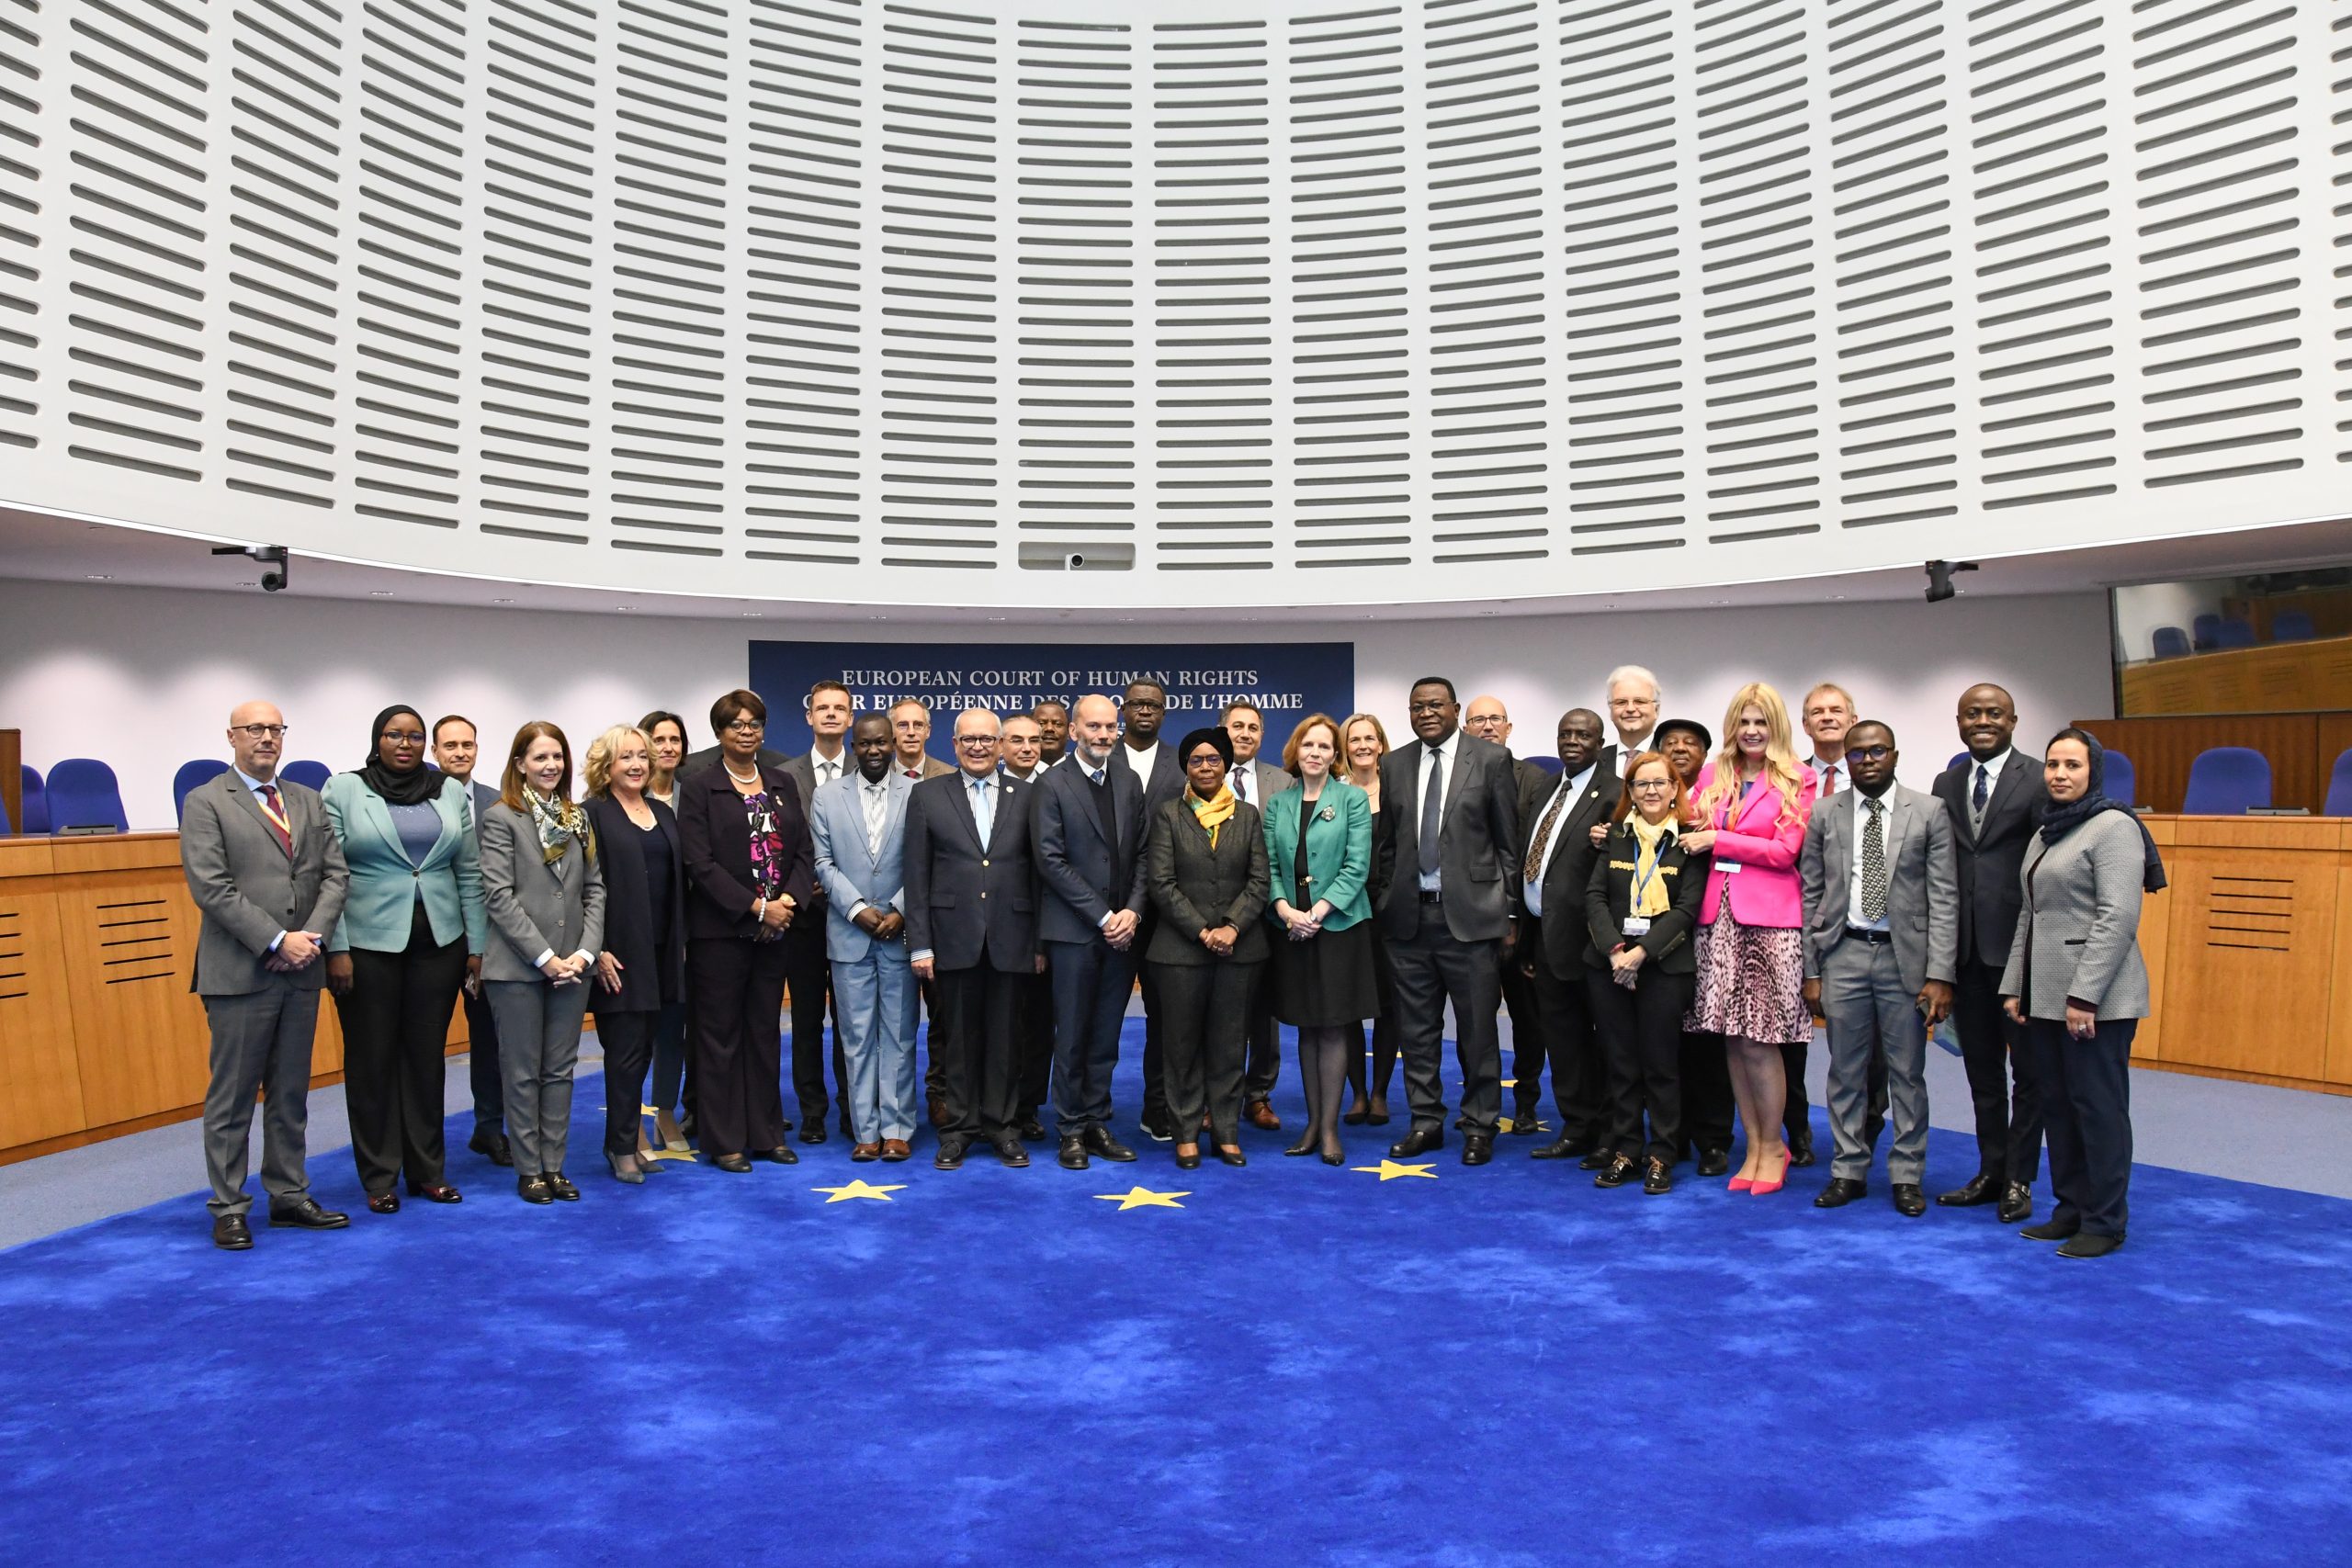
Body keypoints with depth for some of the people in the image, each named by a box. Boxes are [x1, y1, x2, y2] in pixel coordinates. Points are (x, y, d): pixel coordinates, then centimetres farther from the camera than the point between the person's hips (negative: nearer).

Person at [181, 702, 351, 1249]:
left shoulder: (309, 802, 13)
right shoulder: (205, 803, -2)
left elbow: (335, 875, 7)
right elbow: (211, 887, -12)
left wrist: (313, 936, -8)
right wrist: (277, 941, -16)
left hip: (301, 972, 5)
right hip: (240, 973, -5)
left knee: (291, 1094, 12)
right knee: (232, 1097, 3)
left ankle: (289, 1196, 21)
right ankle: (229, 1209, 13)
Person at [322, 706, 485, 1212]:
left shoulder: (452, 792, 7)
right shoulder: (342, 790, -1)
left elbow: (469, 873, 8)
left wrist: (477, 943, 5)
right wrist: (335, 948, -10)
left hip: (439, 941, 3)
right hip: (369, 943, -2)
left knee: (427, 1055, 9)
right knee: (372, 1059, 6)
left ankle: (427, 1170, 20)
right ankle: (379, 1178, 17)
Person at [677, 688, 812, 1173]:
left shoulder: (782, 783, 11)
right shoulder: (699, 788, -3)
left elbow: (803, 852, 8)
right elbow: (700, 864, -11)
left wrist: (788, 900, -9)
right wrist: (756, 907, -15)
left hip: (775, 929, 5)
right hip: (720, 930, -4)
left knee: (765, 1032, 11)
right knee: (720, 1035, 3)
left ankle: (766, 1133, 20)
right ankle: (724, 1141, 12)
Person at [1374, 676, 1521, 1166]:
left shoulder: (1491, 759, -1)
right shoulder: (1394, 765, 10)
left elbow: (1509, 843, -1)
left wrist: (1508, 912, -4)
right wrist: (1385, 902, 9)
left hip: (1471, 916, -4)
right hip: (1408, 918, 4)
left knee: (1477, 1031, 4)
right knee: (1416, 1030, 10)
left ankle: (1479, 1127, 17)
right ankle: (1426, 1122, 23)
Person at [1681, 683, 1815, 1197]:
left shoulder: (1797, 779, 1)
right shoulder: (1712, 775, 13)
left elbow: (1785, 850, -7)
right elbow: (1693, 837, 20)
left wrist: (1719, 840, -7)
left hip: (1768, 919, -4)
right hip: (1718, 916, 4)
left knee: (1759, 1042, -3)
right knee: (1731, 1039, 5)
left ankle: (1773, 1147, 14)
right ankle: (1754, 1146, 17)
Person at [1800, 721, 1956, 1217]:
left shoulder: (1929, 812, 0)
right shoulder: (1823, 814, 4)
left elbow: (1944, 898, -3)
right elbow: (1811, 896, 6)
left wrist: (1940, 974, -9)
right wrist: (1811, 971, 2)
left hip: (1905, 956, -1)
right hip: (1843, 954, 1)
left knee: (1907, 1074, 6)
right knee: (1846, 1072, 8)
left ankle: (1907, 1176, 19)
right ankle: (1849, 1172, 20)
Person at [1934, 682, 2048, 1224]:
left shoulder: (2039, 782, -6)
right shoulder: (1946, 784, 11)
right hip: (1966, 949, 5)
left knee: (2028, 1069, 7)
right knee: (1981, 1068, 14)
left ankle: (2019, 1179, 17)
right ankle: (1990, 1171, 26)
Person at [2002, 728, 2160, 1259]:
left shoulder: (2113, 826, -9)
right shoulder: (2044, 833, 15)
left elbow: (2119, 917, -16)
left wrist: (2085, 995, -19)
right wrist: (2014, 987, 13)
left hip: (2095, 999, -8)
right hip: (2044, 996, 8)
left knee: (2099, 1107, 0)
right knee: (2057, 1105, 12)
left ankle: (2105, 1223, 10)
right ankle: (2070, 1209, 22)